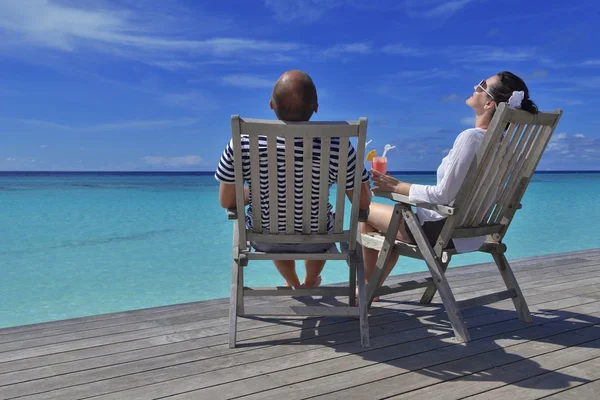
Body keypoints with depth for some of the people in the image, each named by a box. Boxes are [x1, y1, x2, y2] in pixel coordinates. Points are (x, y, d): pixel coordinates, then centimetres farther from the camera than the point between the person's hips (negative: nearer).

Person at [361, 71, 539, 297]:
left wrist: (396, 186, -13)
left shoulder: (471, 137, -24)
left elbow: (443, 195, -24)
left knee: (365, 211, 8)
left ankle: (367, 287, 22)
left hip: (442, 231, -9)